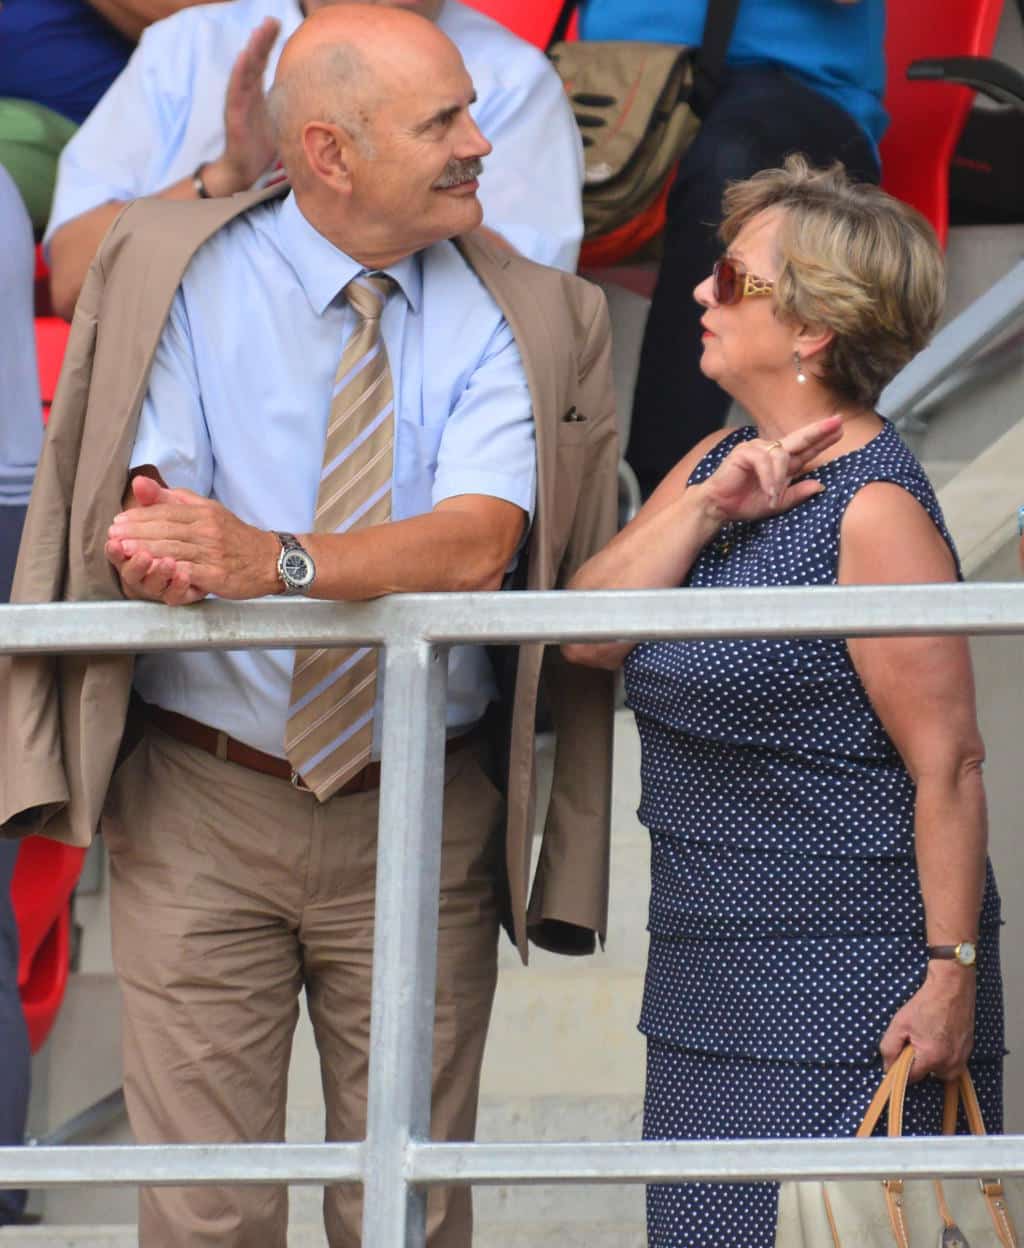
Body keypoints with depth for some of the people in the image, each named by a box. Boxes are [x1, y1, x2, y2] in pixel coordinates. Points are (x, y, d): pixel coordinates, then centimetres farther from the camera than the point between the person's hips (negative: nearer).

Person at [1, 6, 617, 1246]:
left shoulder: (522, 319, -1)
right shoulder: (177, 274, -1)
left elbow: (477, 540, -17)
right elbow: (151, 505, -12)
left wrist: (280, 560, -34)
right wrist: (157, 549, -37)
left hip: (418, 823, 1)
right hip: (199, 813, -1)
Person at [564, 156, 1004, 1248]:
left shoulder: (873, 509, -15)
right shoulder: (715, 465, 12)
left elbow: (947, 763, -17)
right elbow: (586, 631, 2)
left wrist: (953, 975, -19)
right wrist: (706, 507, -10)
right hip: (710, 973, 9)